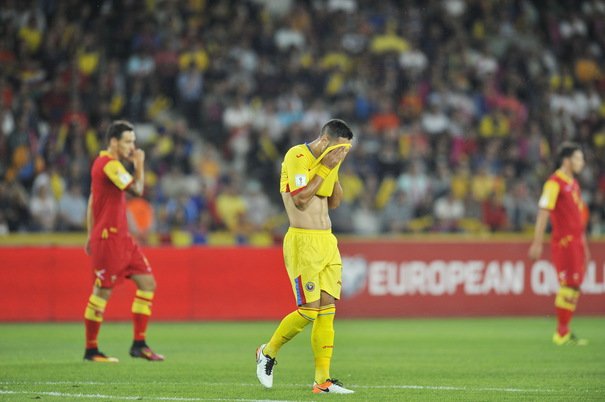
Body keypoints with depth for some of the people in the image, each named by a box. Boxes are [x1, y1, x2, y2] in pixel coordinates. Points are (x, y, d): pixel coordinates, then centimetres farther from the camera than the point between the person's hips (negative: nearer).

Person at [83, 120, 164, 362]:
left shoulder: (104, 163, 16)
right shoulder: (109, 164, -15)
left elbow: (92, 201, 21)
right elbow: (137, 189, -19)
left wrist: (92, 235, 22)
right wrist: (140, 164, -3)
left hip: (122, 237, 10)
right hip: (109, 239, -10)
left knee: (147, 282, 5)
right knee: (102, 292, -4)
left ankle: (139, 344, 6)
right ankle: (91, 350, 5)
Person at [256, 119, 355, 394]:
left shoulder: (325, 160, 15)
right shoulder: (297, 156, -11)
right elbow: (300, 199, -19)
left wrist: (335, 169, 7)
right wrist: (325, 168, -15)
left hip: (327, 241, 8)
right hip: (303, 241, -8)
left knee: (327, 309, 1)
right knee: (310, 311, -10)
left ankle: (323, 380, 1)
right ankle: (268, 353, 13)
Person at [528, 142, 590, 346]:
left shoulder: (573, 183, 17)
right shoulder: (554, 183, -10)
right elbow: (543, 213, -15)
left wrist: (584, 245, 22)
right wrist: (537, 243, -20)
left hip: (576, 242, 9)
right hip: (564, 242, -9)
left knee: (574, 286, 8)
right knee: (568, 286, -8)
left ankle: (564, 332, 13)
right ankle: (562, 333, -3)